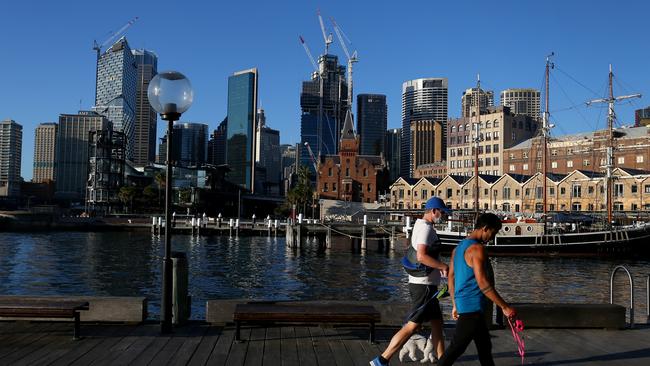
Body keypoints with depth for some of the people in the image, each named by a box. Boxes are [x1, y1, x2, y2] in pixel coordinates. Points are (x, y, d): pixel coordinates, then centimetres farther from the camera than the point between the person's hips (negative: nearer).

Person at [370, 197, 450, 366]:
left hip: (424, 284, 10)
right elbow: (421, 256, -27)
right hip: (424, 285, -10)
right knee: (412, 326, -9)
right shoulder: (426, 228, -15)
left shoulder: (420, 226, 15)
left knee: (437, 322, 15)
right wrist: (443, 266, -19)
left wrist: (439, 267, 17)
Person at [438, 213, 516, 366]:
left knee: (485, 346, 18)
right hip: (472, 307, -10)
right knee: (456, 349, -5)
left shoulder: (459, 247, 14)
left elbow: (451, 278, 17)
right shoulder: (477, 249, -16)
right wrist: (505, 307, -17)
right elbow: (483, 284, -22)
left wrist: (455, 305, 22)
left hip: (463, 303, 10)